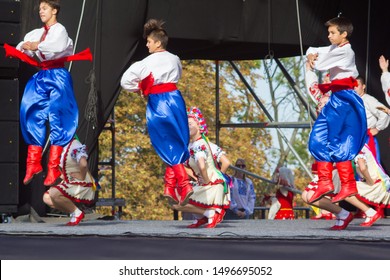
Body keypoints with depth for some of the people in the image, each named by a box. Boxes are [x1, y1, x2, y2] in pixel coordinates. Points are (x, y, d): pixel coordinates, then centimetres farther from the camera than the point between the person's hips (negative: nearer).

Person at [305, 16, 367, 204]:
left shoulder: (344, 51, -14)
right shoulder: (335, 49, 15)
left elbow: (320, 65, -17)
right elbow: (313, 51, 17)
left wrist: (315, 59, 6)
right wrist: (311, 55, -7)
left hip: (344, 99, -10)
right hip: (337, 99, 10)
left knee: (337, 144, -9)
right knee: (319, 139, 7)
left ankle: (349, 185, -4)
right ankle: (325, 182, 7)